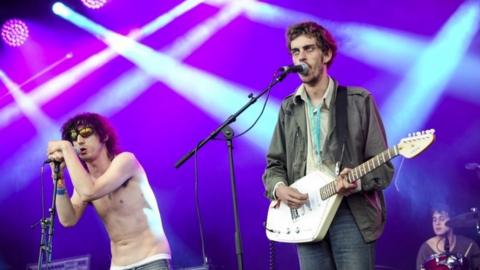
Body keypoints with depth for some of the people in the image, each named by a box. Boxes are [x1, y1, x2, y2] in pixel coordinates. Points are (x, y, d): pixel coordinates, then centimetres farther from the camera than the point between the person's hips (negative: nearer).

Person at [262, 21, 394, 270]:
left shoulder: (359, 101, 1)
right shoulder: (288, 108, 12)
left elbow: (384, 167, 0)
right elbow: (274, 165, 16)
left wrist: (358, 182, -20)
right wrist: (278, 188, -6)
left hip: (352, 214, -3)